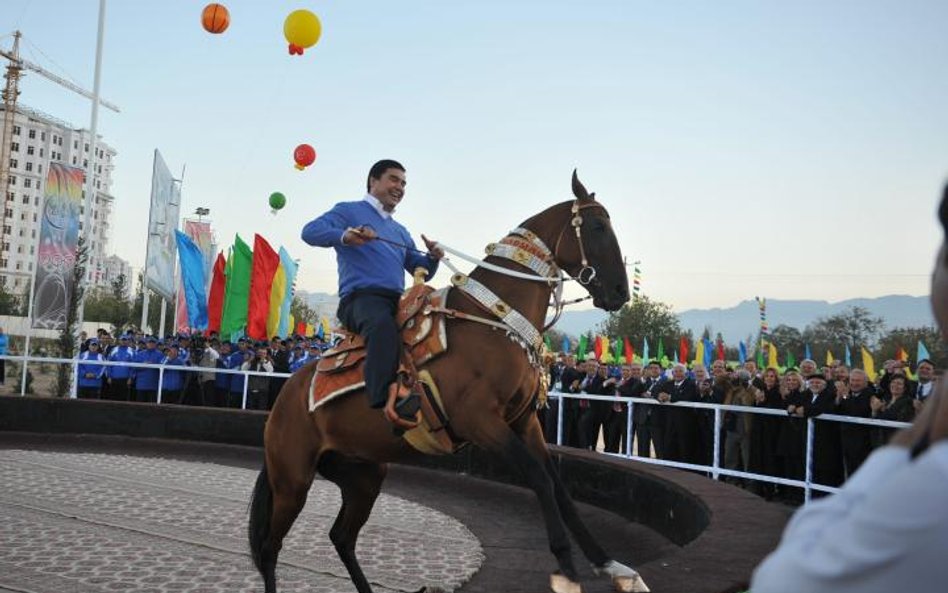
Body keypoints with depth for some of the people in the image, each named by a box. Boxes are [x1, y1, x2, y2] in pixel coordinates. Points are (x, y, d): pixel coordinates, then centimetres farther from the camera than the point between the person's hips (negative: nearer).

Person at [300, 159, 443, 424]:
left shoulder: (400, 231, 32)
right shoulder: (349, 211, 11)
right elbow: (310, 231, -6)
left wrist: (433, 258, 5)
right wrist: (345, 236, -23)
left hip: (397, 301, 8)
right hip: (361, 297, -8)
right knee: (382, 323, -40)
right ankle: (389, 394, -57)